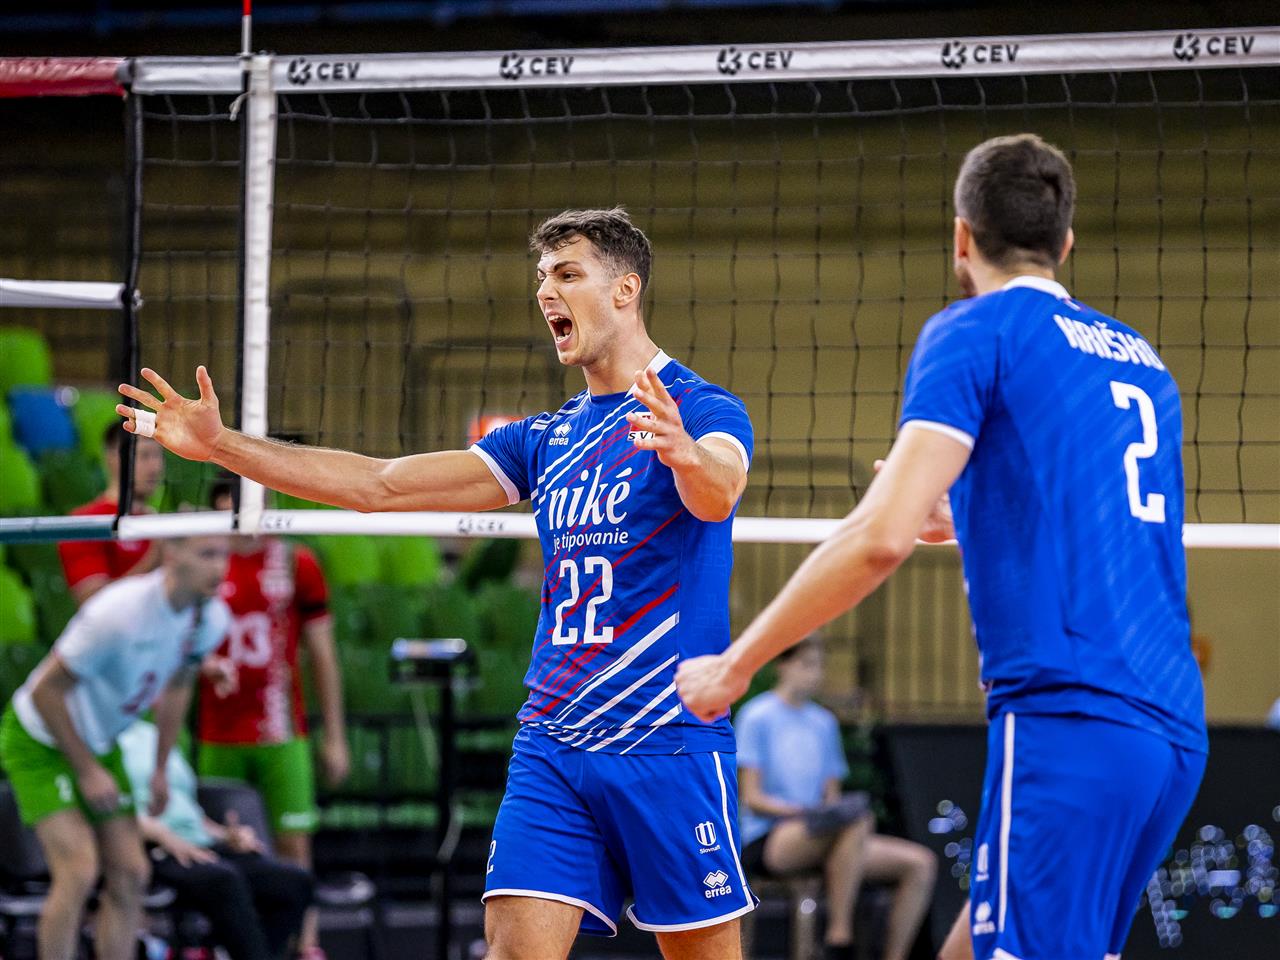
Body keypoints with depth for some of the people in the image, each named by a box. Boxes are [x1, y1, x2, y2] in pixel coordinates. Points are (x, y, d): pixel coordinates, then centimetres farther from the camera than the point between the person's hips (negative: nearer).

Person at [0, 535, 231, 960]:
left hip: (99, 744, 7)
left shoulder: (212, 619, -10)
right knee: (79, 871, -19)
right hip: (39, 739, -7)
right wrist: (87, 771, -18)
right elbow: (46, 690, -24)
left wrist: (160, 770, 9)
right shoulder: (118, 613, -33)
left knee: (130, 874, 1)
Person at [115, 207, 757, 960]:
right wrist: (221, 446, 9)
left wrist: (690, 456, -51)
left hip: (667, 743, -5)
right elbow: (379, 486, 15)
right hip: (552, 748, 5)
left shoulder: (702, 409, -4)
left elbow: (717, 494, -27)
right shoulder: (546, 440, 16)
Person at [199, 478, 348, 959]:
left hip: (281, 734, 0)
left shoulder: (297, 564, 5)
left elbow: (322, 654, 8)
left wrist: (335, 737, 5)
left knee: (294, 842, -5)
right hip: (217, 736, 1)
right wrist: (205, 663, -14)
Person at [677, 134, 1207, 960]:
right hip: (1174, 731, 8)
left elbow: (881, 536, -12)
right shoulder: (1143, 363, 21)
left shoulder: (974, 332, -1)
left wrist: (734, 666, -4)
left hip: (1068, 719, -8)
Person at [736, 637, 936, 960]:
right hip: (766, 843, -7)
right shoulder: (757, 716, 0)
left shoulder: (824, 723, 20)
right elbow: (753, 799, -6)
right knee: (855, 815, -37)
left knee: (921, 862, -10)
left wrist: (832, 807, -6)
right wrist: (808, 811, -19)